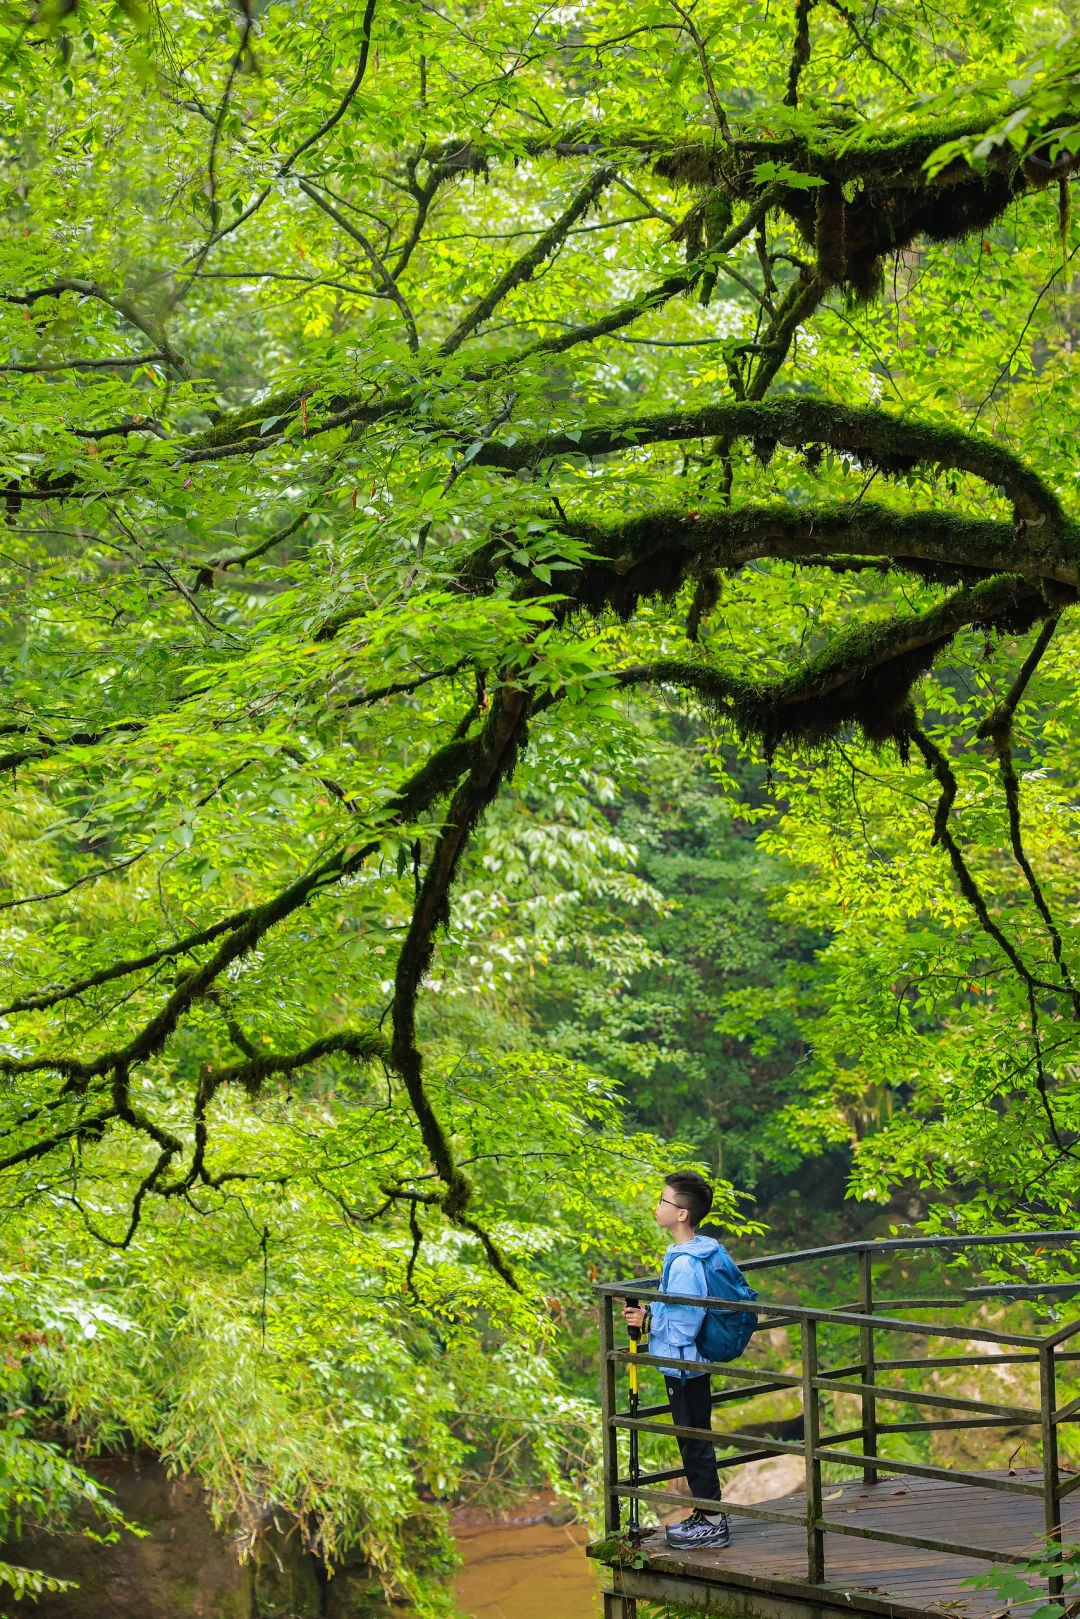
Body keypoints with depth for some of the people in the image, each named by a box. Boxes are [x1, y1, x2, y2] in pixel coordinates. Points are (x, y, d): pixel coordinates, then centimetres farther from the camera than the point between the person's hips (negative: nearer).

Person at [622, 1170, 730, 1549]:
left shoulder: (684, 1264, -24)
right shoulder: (695, 1254, 8)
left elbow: (683, 1324, -24)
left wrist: (648, 1321, -13)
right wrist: (649, 1314, 6)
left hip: (684, 1367, -10)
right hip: (686, 1365, 10)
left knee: (695, 1442, 0)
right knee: (693, 1441, 17)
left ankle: (714, 1522, 9)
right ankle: (704, 1515, 27)